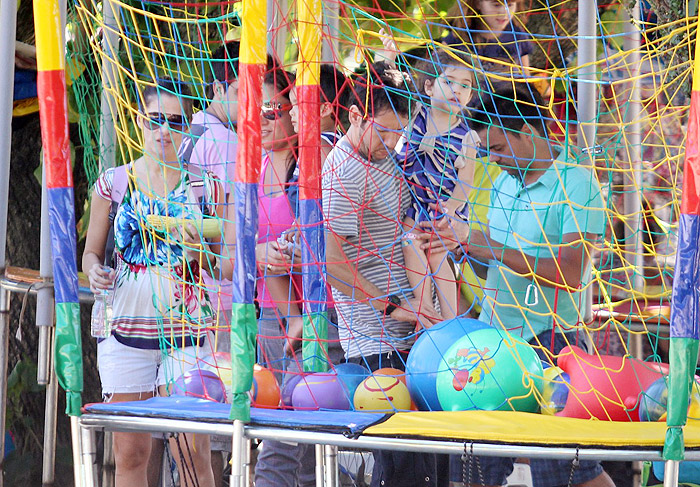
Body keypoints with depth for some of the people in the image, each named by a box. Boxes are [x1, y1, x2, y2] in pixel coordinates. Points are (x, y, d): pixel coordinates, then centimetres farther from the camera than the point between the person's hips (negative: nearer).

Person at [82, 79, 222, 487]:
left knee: (193, 454, -7)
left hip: (187, 333, -1)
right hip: (127, 329, 1)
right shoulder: (113, 183, 7)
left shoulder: (205, 186, 6)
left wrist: (198, 252, -11)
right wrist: (96, 271, -9)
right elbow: (91, 252, 13)